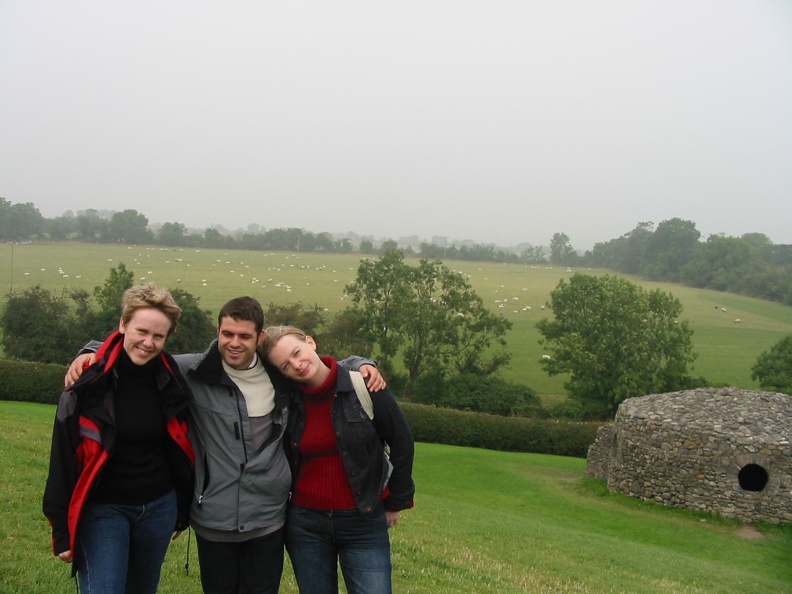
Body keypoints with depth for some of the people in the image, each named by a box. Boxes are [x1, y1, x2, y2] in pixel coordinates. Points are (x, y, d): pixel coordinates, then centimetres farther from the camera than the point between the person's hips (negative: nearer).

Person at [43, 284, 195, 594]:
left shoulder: (170, 381, -3)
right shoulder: (90, 384, -13)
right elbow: (63, 458, -8)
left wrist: (183, 509, 9)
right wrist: (62, 530, -8)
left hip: (159, 508, 4)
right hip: (102, 509, -3)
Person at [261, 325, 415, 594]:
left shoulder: (363, 386, -10)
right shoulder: (287, 401, -2)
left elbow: (401, 442, -3)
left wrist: (395, 503, 3)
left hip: (363, 522, -2)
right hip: (305, 524, 3)